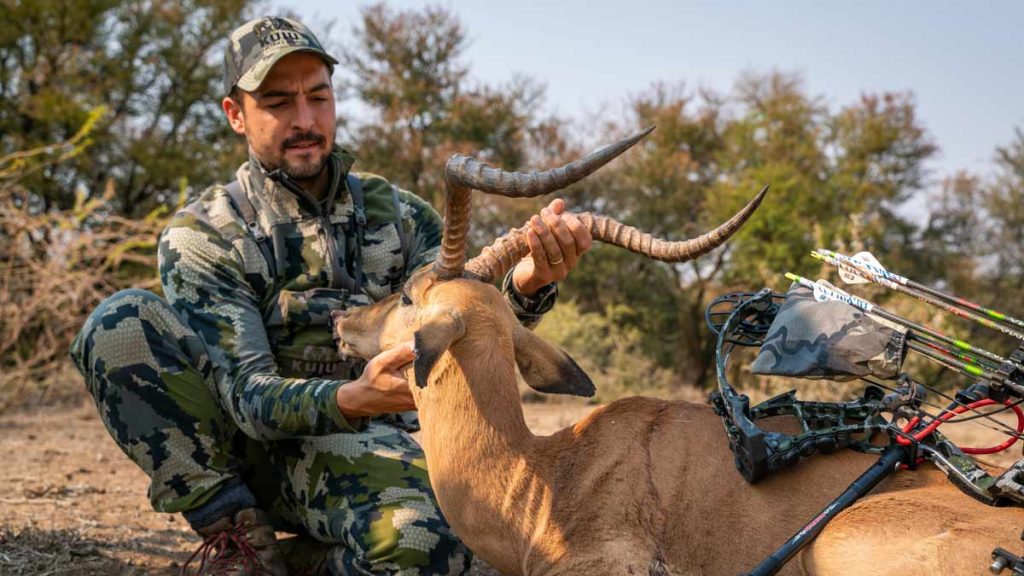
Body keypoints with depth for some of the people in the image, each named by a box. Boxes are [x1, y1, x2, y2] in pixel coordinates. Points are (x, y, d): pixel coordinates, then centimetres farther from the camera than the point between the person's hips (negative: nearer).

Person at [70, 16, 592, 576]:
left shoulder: (399, 215, 9)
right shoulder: (201, 235, 0)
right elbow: (247, 394, -14)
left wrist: (527, 284, -29)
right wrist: (351, 400, -35)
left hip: (365, 446, 0)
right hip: (246, 443, 0)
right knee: (122, 323, -24)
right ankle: (235, 528, -13)